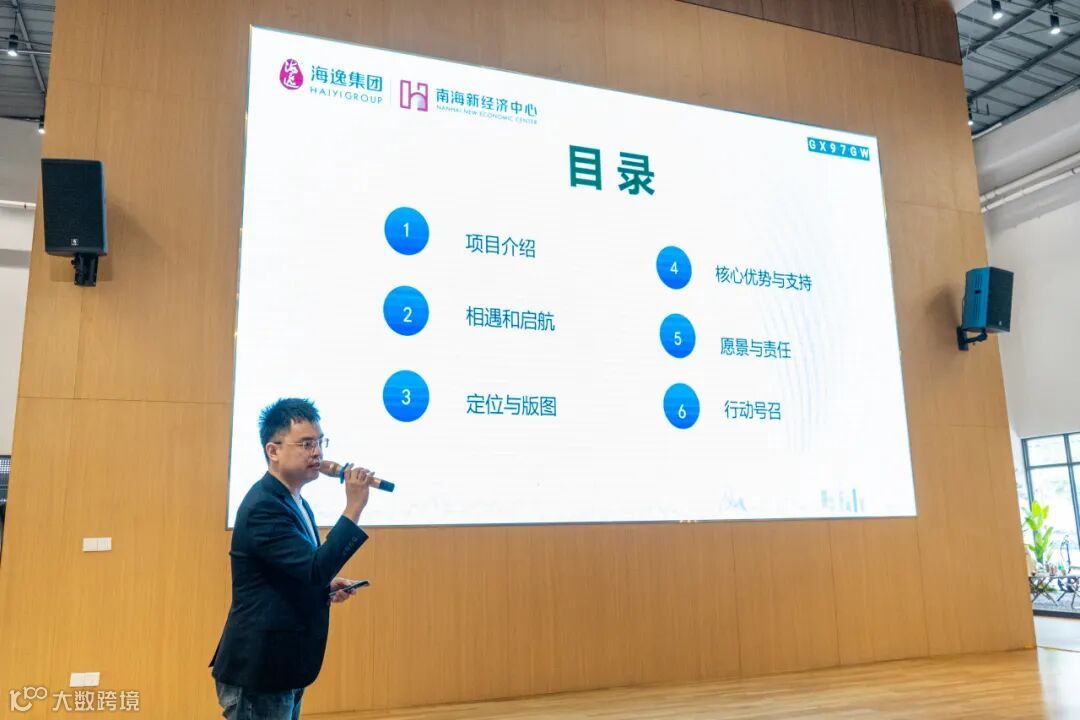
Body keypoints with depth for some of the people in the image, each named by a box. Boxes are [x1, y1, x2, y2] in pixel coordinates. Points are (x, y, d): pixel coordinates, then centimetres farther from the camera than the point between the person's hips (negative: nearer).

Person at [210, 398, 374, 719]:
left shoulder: (294, 502, 10)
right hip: (257, 672, -9)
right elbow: (314, 569, -28)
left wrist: (328, 587, 3)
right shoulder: (263, 506, -20)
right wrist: (354, 506, -29)